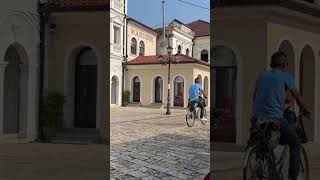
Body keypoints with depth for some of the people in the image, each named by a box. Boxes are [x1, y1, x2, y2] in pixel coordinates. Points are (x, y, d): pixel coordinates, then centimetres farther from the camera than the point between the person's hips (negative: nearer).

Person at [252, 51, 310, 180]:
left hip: (258, 118, 5)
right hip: (276, 118, -5)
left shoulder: (262, 76, 17)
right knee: (295, 143, 14)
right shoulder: (285, 76, 5)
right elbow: (297, 96, 17)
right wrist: (304, 110, 34)